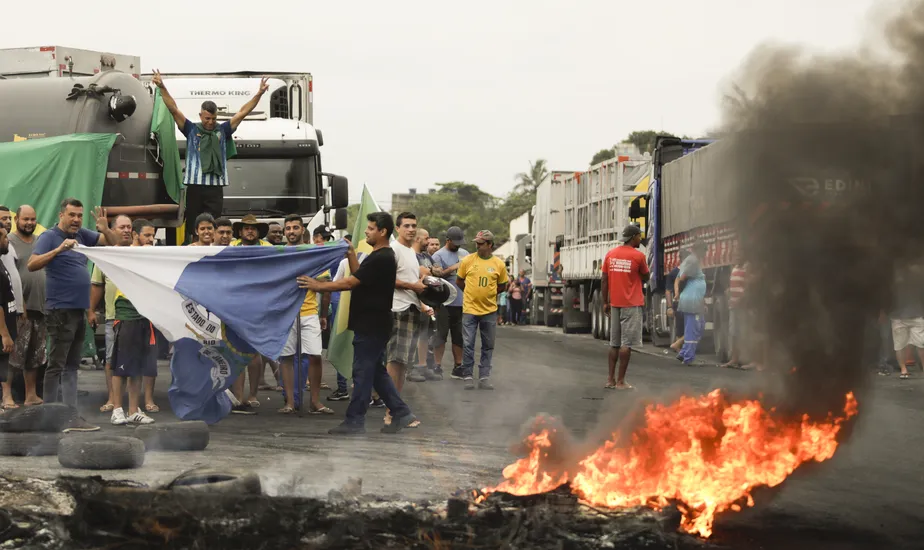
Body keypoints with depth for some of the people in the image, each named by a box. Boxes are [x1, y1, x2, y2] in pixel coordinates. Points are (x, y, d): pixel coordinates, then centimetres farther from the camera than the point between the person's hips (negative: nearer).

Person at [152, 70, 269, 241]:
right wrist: (162, 88, -9)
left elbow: (243, 112, 8)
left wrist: (259, 94, 0)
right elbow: (173, 109, 1)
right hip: (195, 185, -1)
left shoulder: (222, 130, 10)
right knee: (192, 226, 1)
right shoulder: (191, 129, 7)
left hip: (216, 187, 1)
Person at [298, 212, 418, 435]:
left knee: (363, 372, -5)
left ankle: (355, 421, -1)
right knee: (376, 371, 14)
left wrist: (318, 286, -16)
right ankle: (400, 413, 16)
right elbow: (358, 278, 19)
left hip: (371, 326, -10)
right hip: (372, 323, 10)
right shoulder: (382, 257, 15)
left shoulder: (381, 259, -18)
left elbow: (351, 282, -21)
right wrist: (351, 255, 11)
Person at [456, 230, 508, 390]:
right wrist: (473, 293, 6)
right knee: (468, 344, -2)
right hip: (470, 309, -1)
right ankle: (468, 376, 7)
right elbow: (460, 281, 9)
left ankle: (484, 377, 15)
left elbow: (502, 286, 11)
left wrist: (488, 293, 3)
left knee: (488, 346, 7)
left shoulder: (499, 264, -1)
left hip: (489, 310, 1)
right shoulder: (468, 260, -2)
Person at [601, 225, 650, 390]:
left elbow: (604, 280, 6)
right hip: (632, 304, -6)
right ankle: (621, 381, -7)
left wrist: (606, 302, 12)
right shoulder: (638, 256, -9)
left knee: (614, 343, 12)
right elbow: (646, 277, 3)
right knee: (627, 343, -4)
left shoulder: (610, 254, 6)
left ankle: (611, 379, 11)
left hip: (614, 304, 6)